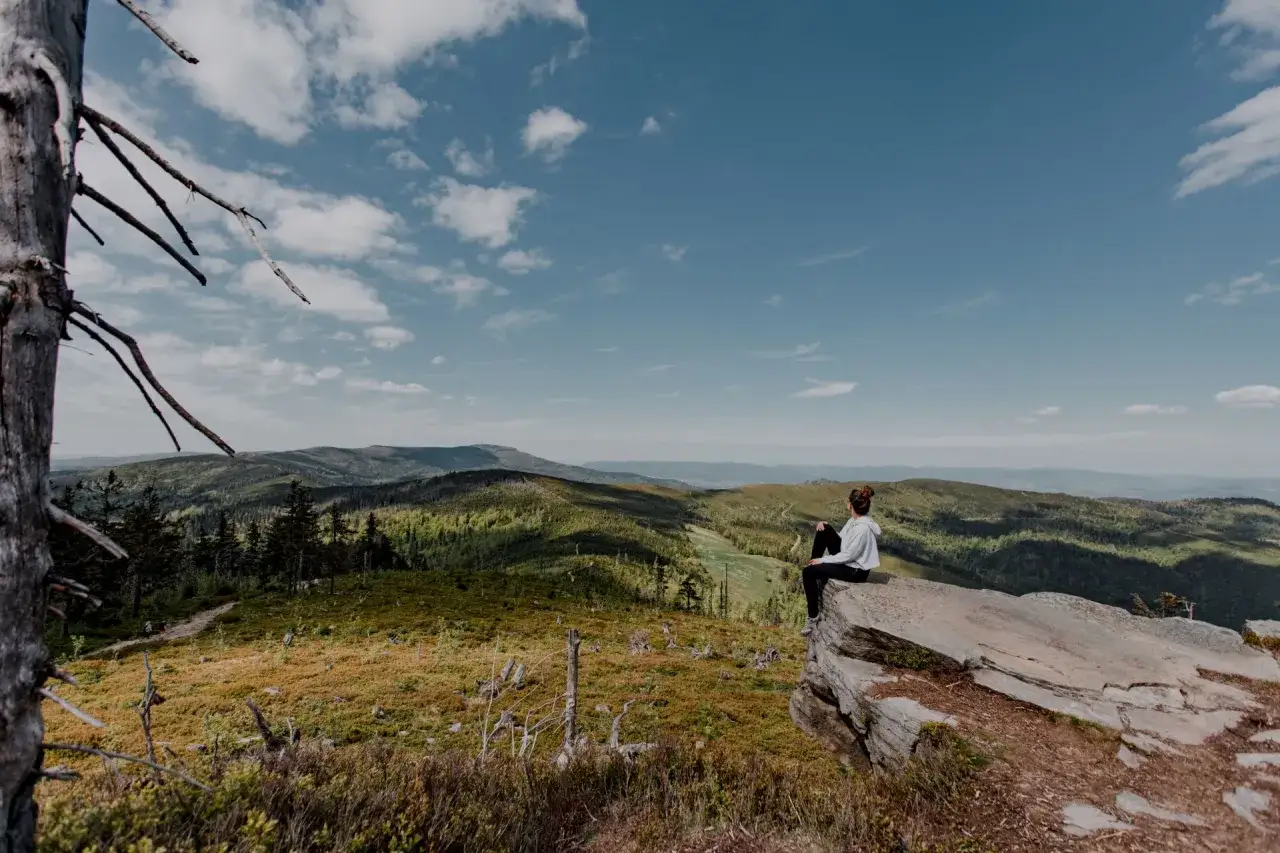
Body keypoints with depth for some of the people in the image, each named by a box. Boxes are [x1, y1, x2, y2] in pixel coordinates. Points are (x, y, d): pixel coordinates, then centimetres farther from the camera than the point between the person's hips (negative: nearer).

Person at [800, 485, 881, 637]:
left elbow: (848, 556, -25)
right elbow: (841, 537, 11)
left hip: (856, 570, -9)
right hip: (847, 558, 9)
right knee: (824, 530, 2)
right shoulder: (855, 519, -1)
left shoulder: (862, 528, -29)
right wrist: (826, 527, -5)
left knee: (808, 572, -18)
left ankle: (813, 617, -6)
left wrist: (823, 560, -16)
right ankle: (813, 565, 11)